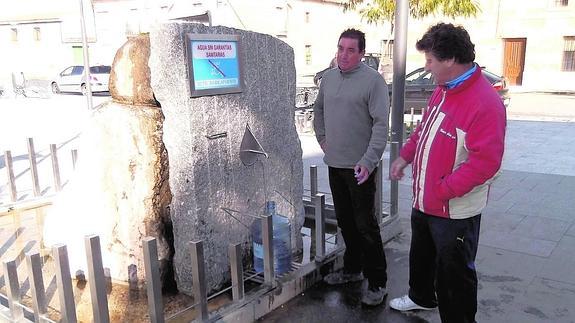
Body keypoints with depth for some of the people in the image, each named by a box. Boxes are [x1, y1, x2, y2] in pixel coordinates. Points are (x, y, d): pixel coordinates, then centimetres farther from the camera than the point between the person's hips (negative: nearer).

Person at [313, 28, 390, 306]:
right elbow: (318, 110, 25)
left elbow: (381, 124, -17)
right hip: (335, 163, 7)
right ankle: (352, 269, 35)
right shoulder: (328, 77, 9)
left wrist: (369, 160, -23)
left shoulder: (373, 80, -12)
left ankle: (377, 282, 12)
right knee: (345, 221, 18)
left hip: (360, 166, -7)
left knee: (365, 225, -1)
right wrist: (322, 138, 15)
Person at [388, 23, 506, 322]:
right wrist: (405, 156, 9)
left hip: (455, 210, -9)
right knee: (421, 254, 29)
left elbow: (485, 161, -29)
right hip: (424, 201, 10)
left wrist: (443, 190, -25)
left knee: (454, 273, 8)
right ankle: (421, 297, 53)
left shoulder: (485, 103, -26)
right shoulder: (444, 89, 4)